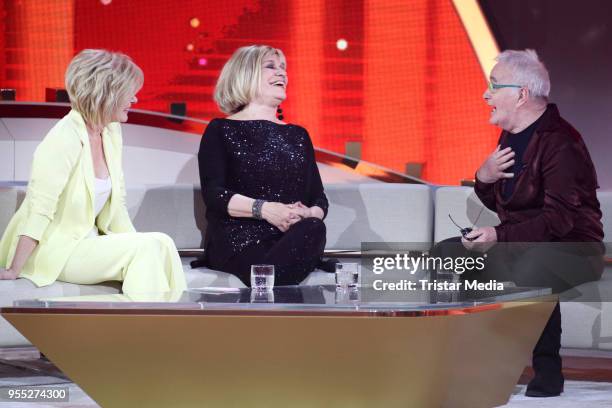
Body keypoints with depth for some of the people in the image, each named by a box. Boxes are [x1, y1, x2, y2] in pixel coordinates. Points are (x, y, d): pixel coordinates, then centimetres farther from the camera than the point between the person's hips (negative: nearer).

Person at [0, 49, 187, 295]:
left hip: (86, 242, 8)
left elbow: (115, 202, 13)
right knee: (146, 248, -22)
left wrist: (137, 246, 4)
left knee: (161, 245, -15)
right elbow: (39, 210, -20)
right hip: (52, 250, -8)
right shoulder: (65, 139, -19)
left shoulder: (111, 132, 7)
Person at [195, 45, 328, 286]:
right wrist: (264, 209, -18)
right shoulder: (221, 131, 12)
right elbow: (213, 194, -2)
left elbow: (319, 198, 20)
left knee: (314, 229, -36)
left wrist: (310, 215, -7)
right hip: (238, 239, -5)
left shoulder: (298, 135, 27)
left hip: (293, 239, 5)